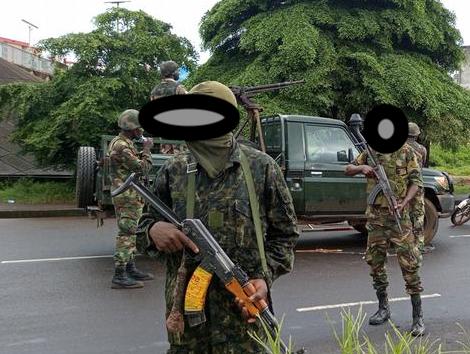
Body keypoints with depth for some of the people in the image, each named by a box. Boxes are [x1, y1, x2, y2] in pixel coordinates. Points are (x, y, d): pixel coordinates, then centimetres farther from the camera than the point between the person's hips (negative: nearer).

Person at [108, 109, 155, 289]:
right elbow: (142, 168, -20)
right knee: (126, 234, -9)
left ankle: (130, 269, 25)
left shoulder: (124, 143, 15)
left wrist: (142, 153, 5)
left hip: (131, 196, 11)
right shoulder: (121, 146, -18)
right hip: (127, 197, -11)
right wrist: (147, 149, -7)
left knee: (130, 233, 16)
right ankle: (119, 276, -6)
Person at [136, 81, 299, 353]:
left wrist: (266, 277, -12)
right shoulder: (174, 170, 2)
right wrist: (153, 229, -13)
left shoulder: (261, 167, -4)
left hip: (244, 309, -2)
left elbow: (284, 233, 2)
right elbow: (145, 224, 11)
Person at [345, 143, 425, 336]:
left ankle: (418, 316, 4)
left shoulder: (406, 151, 0)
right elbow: (348, 170, 14)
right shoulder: (370, 151, 8)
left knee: (409, 263, -5)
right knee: (375, 262, 10)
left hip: (399, 214, -4)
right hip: (375, 215, 4)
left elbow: (416, 180, 0)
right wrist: (362, 167, -8)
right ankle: (383, 308, 27)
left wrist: (405, 202, -16)